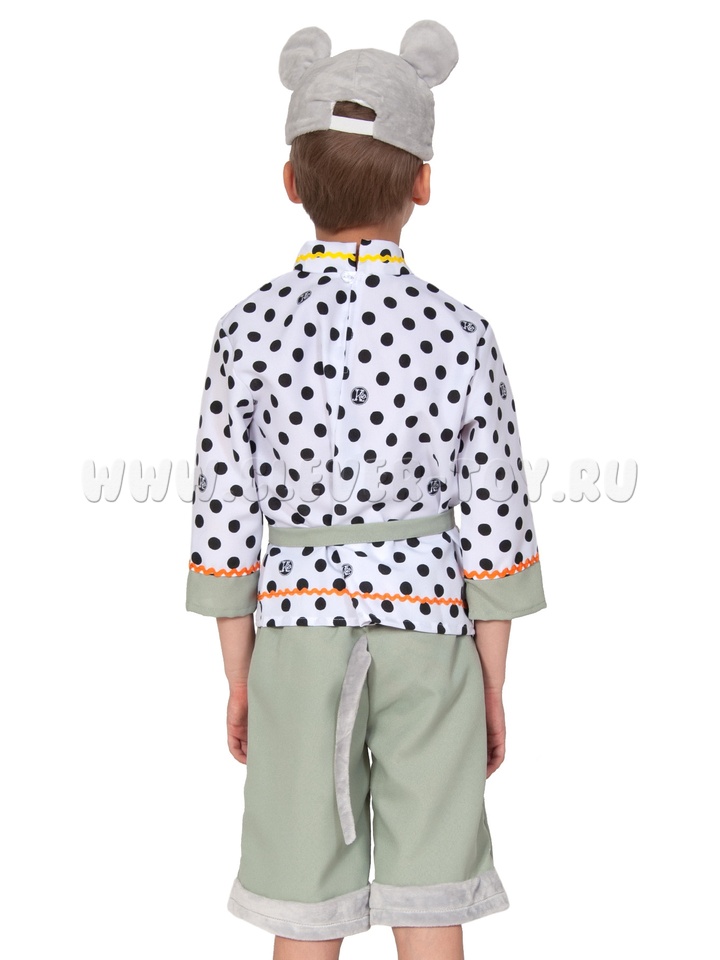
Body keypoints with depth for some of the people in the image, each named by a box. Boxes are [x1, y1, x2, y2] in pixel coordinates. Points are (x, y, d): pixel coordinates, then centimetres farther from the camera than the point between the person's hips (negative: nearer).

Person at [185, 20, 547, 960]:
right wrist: (492, 688, 6)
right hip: (427, 634, 0)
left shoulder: (250, 328, -9)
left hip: (299, 633, 1)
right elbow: (494, 527, -6)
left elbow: (227, 521, -5)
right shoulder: (460, 334, -9)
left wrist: (238, 683, 7)